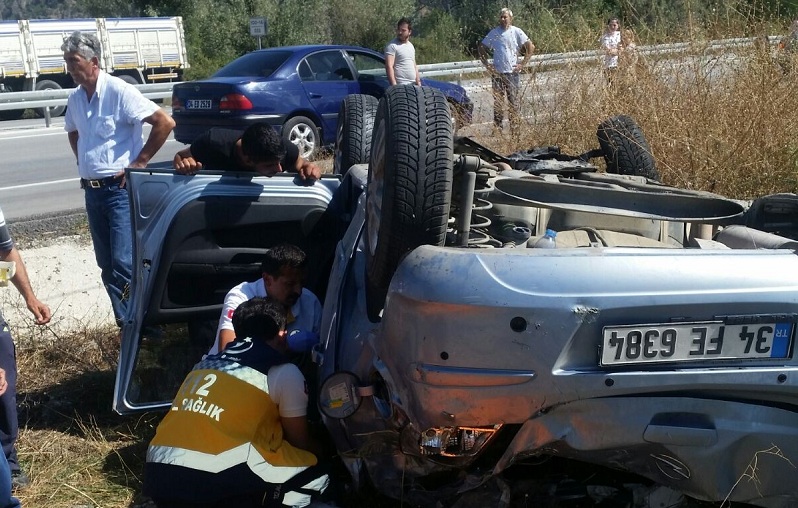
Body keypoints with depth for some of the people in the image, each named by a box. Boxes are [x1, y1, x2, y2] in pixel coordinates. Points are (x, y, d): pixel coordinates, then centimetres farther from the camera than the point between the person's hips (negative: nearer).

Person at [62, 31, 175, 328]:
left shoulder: (119, 92, -14)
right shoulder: (75, 98, 9)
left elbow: (165, 123, -19)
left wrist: (139, 163, -14)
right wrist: (83, 163, 14)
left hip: (120, 189, -7)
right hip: (92, 191, 8)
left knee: (125, 264, -12)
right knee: (106, 265, 11)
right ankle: (127, 324, 22)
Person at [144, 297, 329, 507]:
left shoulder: (206, 363, 24)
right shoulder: (284, 372, 7)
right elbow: (299, 442, 19)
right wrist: (319, 451, 42)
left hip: (158, 475, 6)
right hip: (216, 481, -6)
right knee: (316, 477, 13)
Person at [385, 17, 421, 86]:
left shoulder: (411, 46, 19)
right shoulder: (392, 45, -7)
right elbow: (389, 67, -16)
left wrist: (418, 83, 17)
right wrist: (394, 85, -25)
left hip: (413, 85, 8)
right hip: (400, 85, -8)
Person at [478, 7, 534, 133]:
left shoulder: (516, 32, 1)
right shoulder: (493, 33, 7)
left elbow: (530, 47, 0)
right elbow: (482, 48, 14)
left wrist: (523, 64, -6)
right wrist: (486, 64, 3)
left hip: (512, 72, -2)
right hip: (497, 73, 2)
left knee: (514, 101, 0)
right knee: (498, 102, 5)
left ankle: (515, 127, 6)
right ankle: (497, 127, 10)